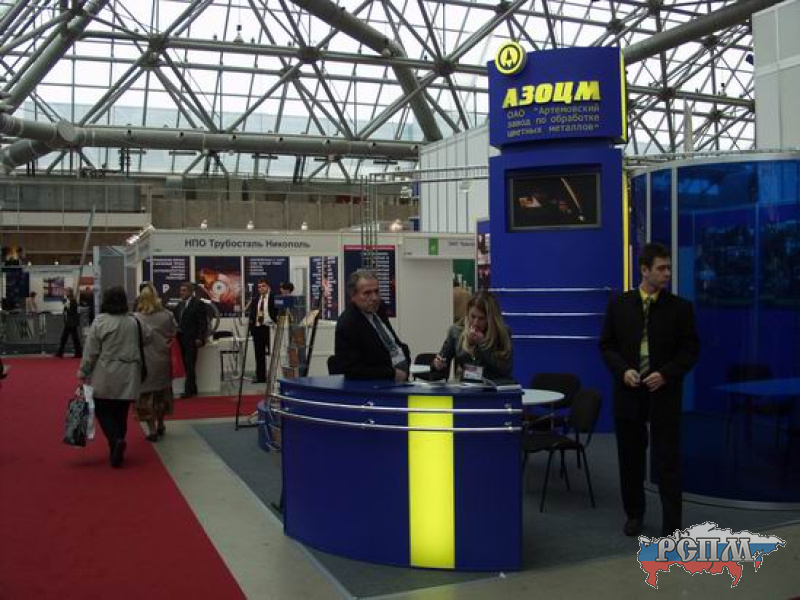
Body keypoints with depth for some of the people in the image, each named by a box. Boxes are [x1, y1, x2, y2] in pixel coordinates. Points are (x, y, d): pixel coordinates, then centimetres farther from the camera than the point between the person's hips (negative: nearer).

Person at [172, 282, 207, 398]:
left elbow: (203, 322, -8)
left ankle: (188, 390, -5)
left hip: (192, 340, -6)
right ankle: (193, 389, 13)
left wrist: (200, 338, -14)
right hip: (181, 339, 7)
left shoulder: (198, 303, -4)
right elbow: (177, 321, 18)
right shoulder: (180, 305, 17)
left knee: (190, 365, -8)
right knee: (186, 366, 6)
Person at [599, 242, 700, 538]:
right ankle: (634, 514, 28)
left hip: (664, 394, -2)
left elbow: (691, 350, 0)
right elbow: (607, 345, 6)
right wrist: (623, 370, -11)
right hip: (629, 392, 2)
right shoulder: (619, 304, 3)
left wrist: (665, 374, -13)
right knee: (630, 458, 12)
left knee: (667, 461, -1)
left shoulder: (680, 308, -1)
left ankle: (671, 525, 8)